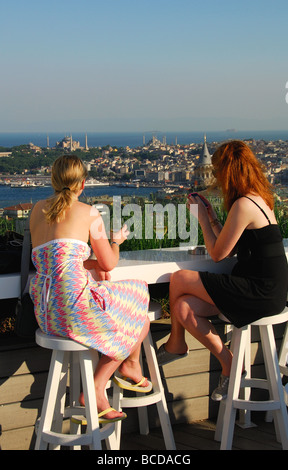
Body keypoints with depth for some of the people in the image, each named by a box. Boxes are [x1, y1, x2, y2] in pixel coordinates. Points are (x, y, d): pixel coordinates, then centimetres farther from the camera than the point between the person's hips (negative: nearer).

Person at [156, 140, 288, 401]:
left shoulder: (244, 205, -18)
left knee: (179, 279, -7)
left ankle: (176, 344, 13)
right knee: (184, 309, -1)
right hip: (267, 290, 9)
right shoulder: (257, 199, 13)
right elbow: (230, 248, 16)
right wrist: (211, 216, 15)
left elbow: (218, 254, -12)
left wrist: (202, 218, -2)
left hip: (262, 294, -9)